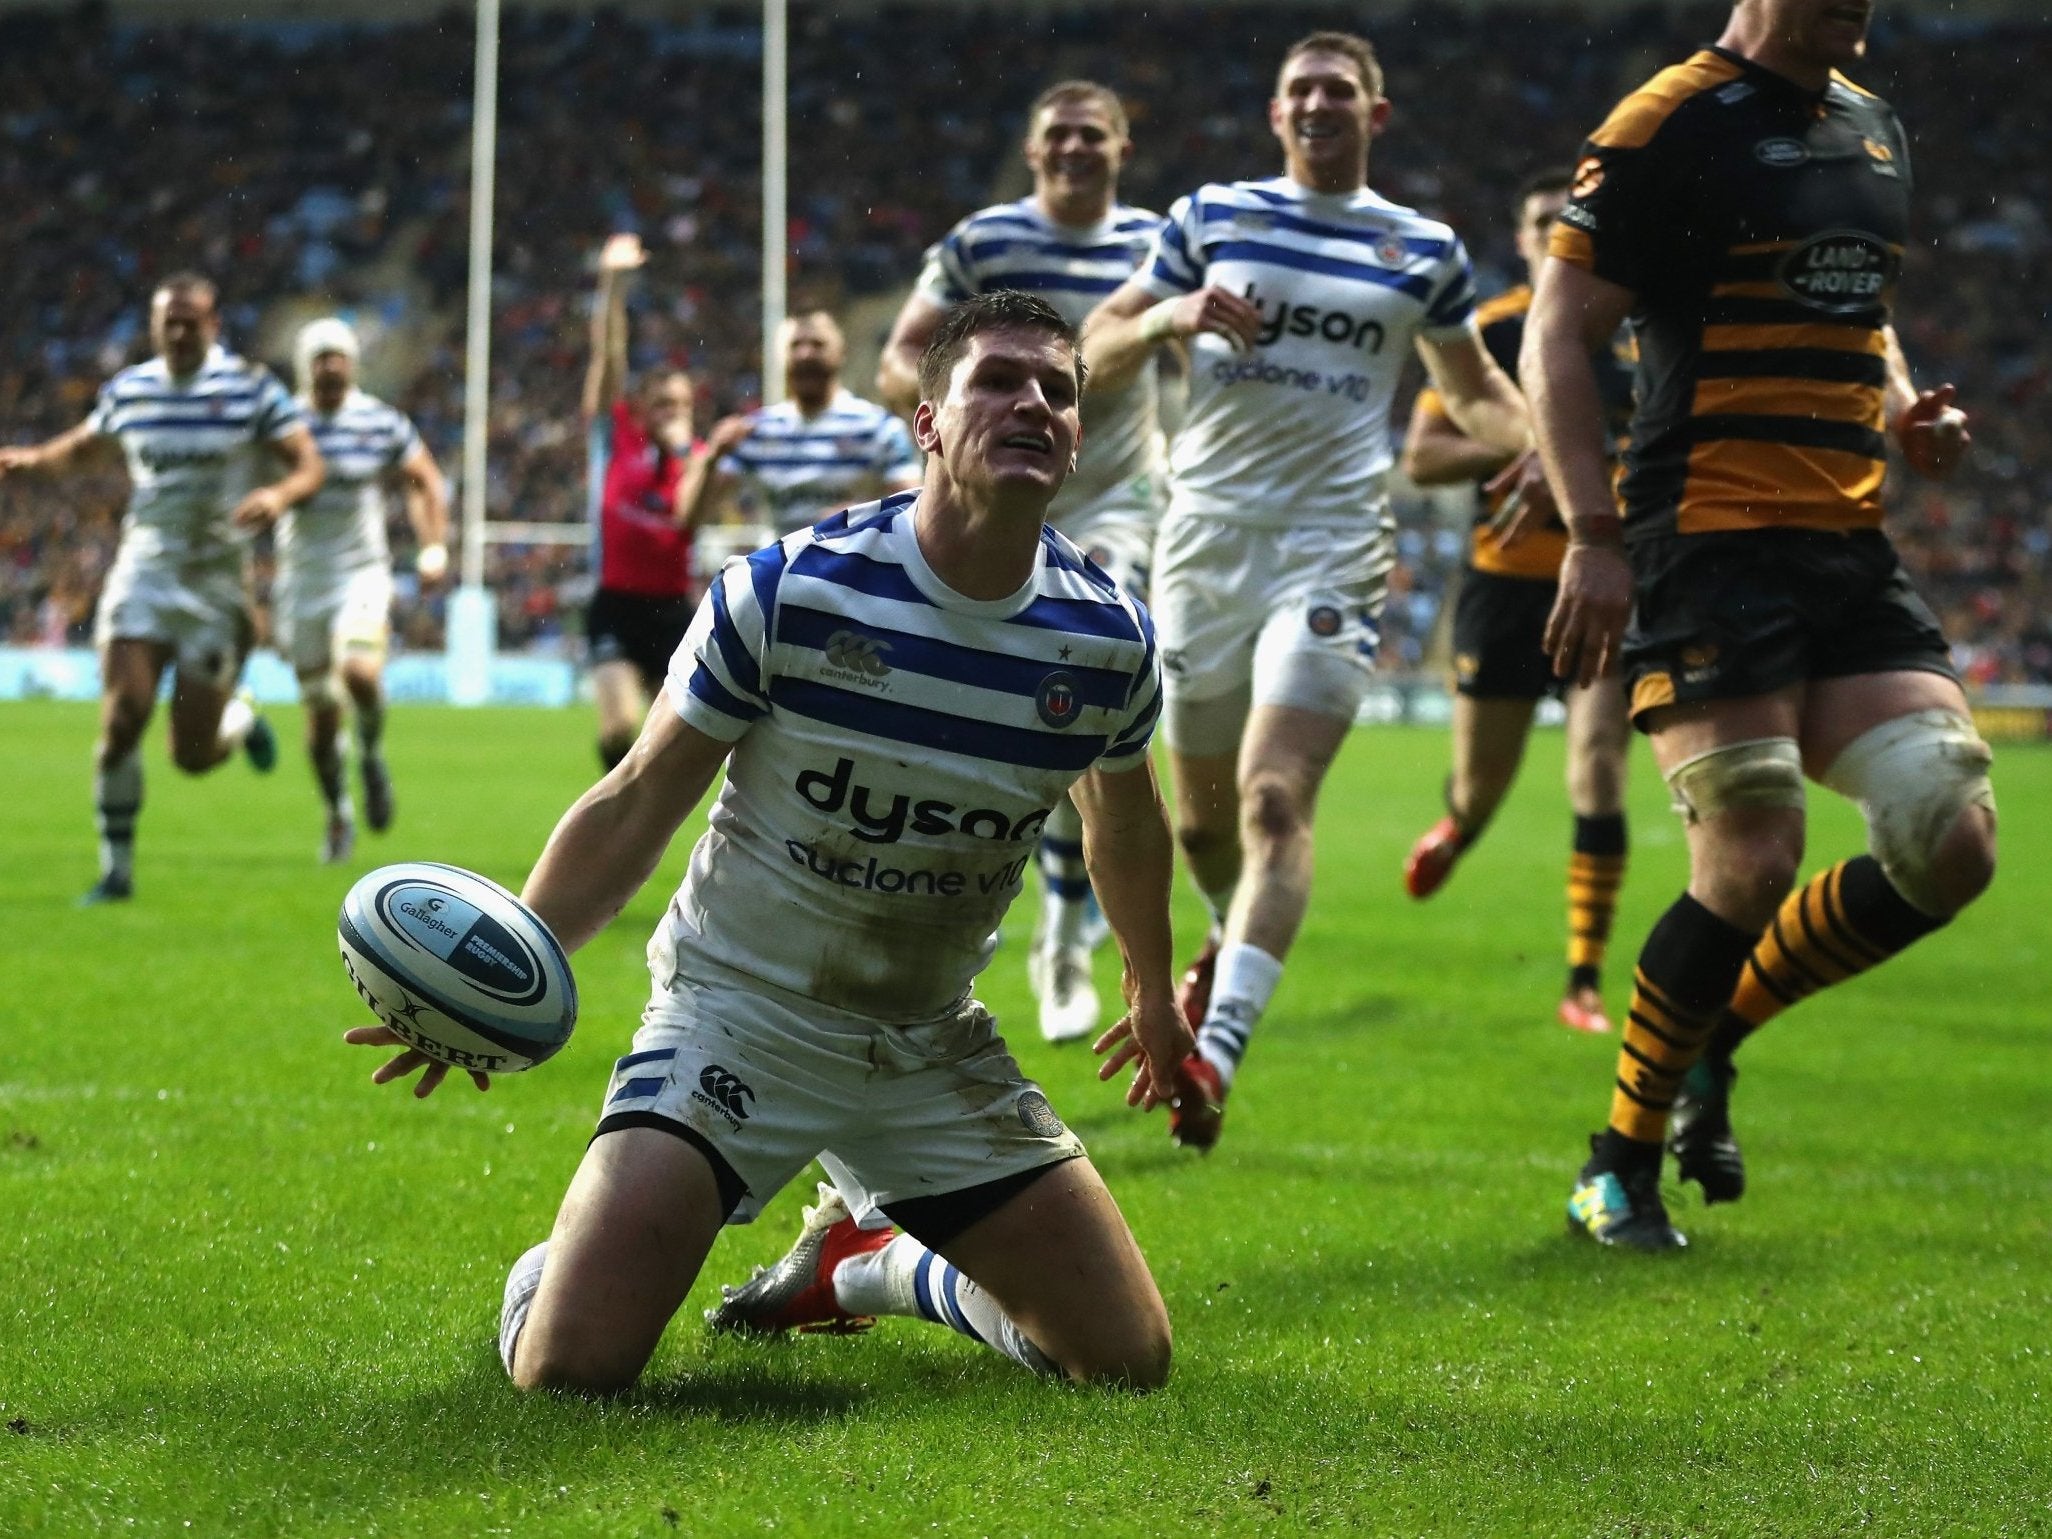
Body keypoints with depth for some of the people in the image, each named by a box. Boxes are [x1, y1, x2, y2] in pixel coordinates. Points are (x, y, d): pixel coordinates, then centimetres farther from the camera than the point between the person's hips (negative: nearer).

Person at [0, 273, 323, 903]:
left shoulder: (252, 388, -6)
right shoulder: (127, 390, 5)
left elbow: (309, 465, -6)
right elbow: (80, 448, 21)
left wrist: (278, 494, -28)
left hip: (216, 584, -2)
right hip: (142, 573, 2)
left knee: (192, 755, -1)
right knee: (122, 717, -15)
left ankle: (241, 718, 36)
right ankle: (116, 869, -2)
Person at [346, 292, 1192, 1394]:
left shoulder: (1109, 640, -7)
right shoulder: (786, 592, -18)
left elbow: (1124, 823, 16)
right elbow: (636, 808, -8)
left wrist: (1152, 991, 29)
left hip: (931, 1045, 4)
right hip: (740, 1014, -4)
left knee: (1128, 1356, -1)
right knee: (569, 1366, -20)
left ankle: (862, 1262, 26)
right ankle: (548, 1266, 21)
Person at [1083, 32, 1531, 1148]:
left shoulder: (1425, 250, 9)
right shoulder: (1209, 217, 9)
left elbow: (1475, 392, 20)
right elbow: (1096, 352, 11)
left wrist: (1542, 440, -1)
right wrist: (1169, 316, -10)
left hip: (1332, 544, -2)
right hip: (1206, 538, 2)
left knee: (1275, 801, -18)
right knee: (1204, 808, 10)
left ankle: (1216, 1052, -26)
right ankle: (1234, 941, 43)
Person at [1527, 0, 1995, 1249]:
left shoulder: (1874, 128, 17)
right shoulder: (1667, 127, -7)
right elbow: (1559, 333, -8)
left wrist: (1906, 410, 9)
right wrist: (1594, 536, -17)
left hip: (1852, 549, 7)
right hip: (1712, 542, -7)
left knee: (1952, 844, -4)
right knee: (1753, 860, -14)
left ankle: (1712, 1032, 18)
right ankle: (1620, 1166, 5)